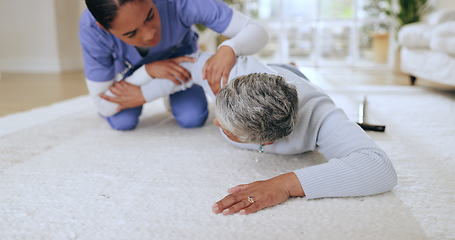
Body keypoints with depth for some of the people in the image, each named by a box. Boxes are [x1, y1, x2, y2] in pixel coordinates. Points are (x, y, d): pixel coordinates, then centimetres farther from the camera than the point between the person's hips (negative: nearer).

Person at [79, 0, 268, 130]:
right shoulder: (92, 28, -39)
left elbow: (257, 33, -38)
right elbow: (103, 106, -30)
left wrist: (228, 49, -60)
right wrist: (149, 70, -43)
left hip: (176, 50, 0)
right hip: (128, 62, 1)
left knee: (192, 119, -15)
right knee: (123, 122, -15)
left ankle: (173, 94, 19)